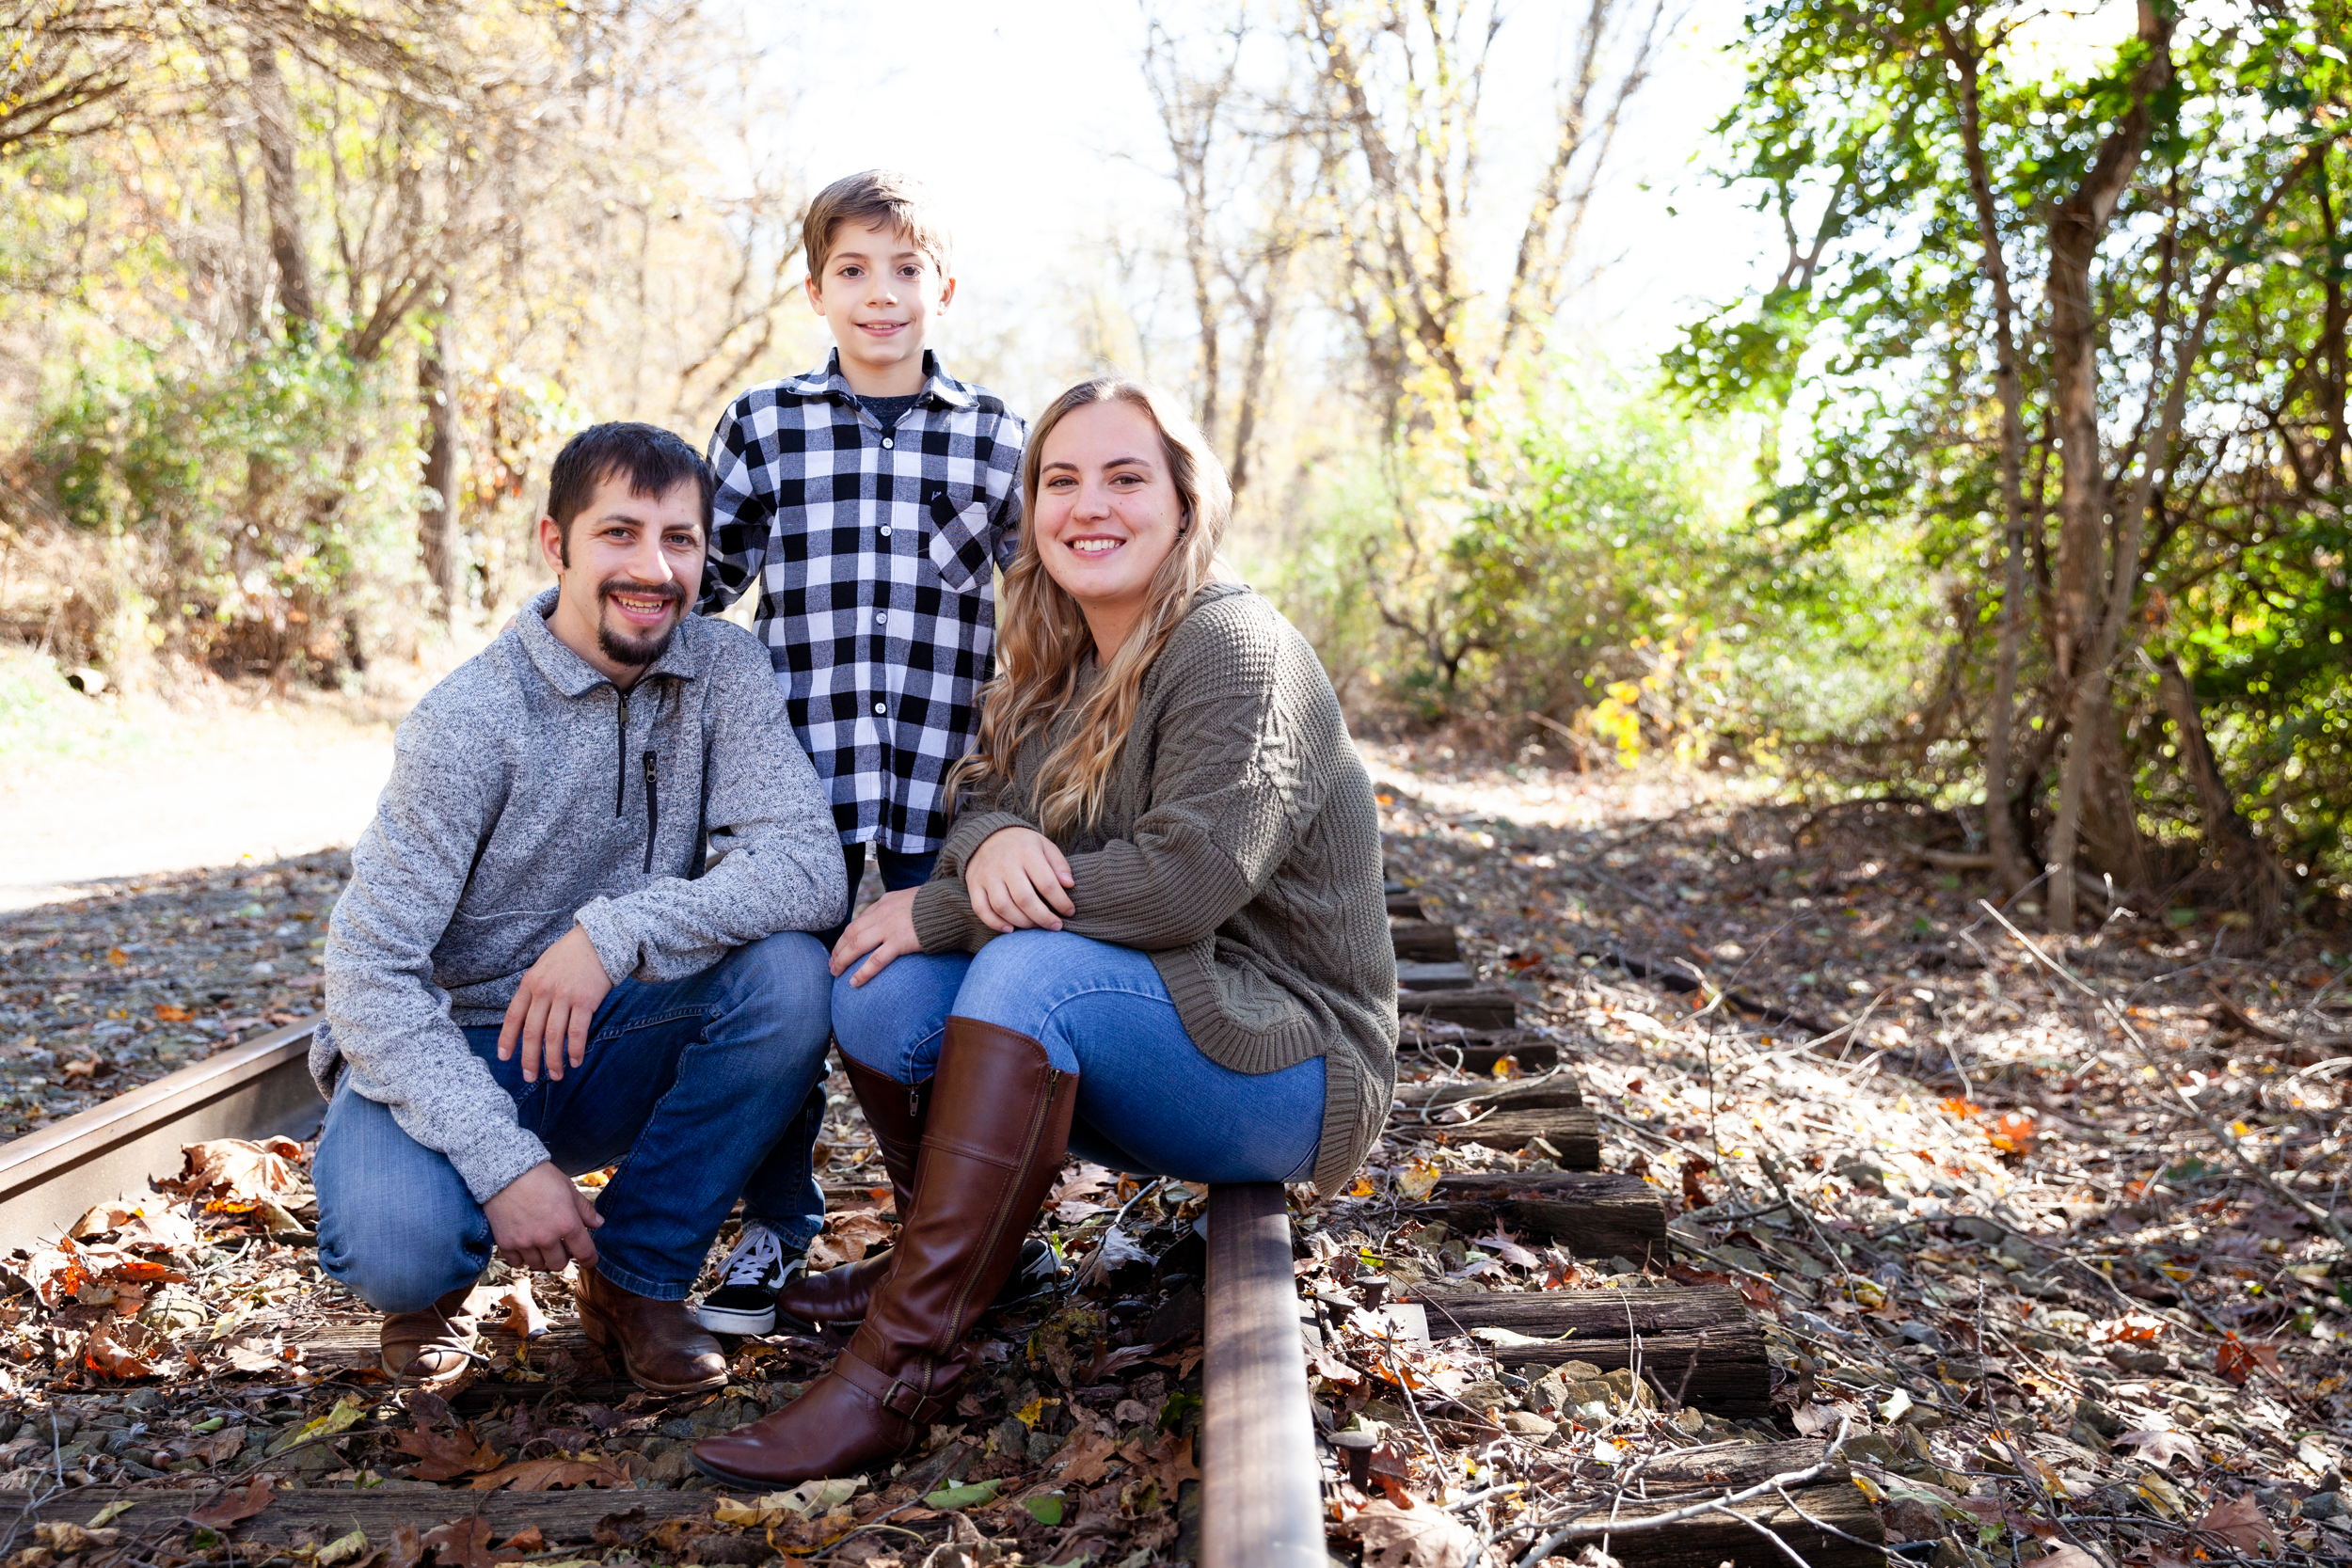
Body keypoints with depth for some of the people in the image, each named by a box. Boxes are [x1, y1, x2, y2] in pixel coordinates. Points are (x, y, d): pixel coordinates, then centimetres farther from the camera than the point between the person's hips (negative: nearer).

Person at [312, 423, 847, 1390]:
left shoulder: (722, 671, -8)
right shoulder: (475, 717, -18)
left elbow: (809, 867, -20)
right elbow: (366, 973, -20)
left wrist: (618, 929, -34)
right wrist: (503, 1162, -29)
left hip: (604, 1050, 4)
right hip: (446, 1048, -3)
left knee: (787, 970, -25)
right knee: (397, 1244, -33)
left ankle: (638, 1277, -5)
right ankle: (432, 1280, 8)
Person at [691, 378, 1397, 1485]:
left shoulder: (1237, 653, -16)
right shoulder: (1060, 668, 11)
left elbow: (1186, 877, -27)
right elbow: (979, 795, 6)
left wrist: (943, 910, -21)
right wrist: (987, 843, -21)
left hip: (1284, 1060, -7)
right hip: (1123, 1037, 8)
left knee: (1032, 967, -33)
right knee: (877, 991, -14)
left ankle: (899, 1370, -31)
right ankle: (950, 1257, 8)